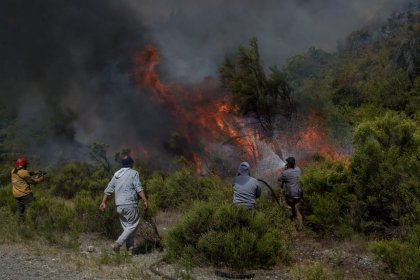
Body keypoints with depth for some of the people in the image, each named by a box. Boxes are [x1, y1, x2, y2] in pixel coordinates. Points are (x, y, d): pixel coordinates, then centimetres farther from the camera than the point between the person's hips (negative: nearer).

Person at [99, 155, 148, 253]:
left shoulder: (116, 174, 14)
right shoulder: (133, 173, -3)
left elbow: (108, 189, 12)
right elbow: (139, 188, -15)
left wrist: (103, 202, 14)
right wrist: (145, 200, -19)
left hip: (119, 206, 7)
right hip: (130, 205, -7)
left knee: (126, 227, 13)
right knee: (132, 225, -1)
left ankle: (130, 249, 13)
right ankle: (118, 243, -15)